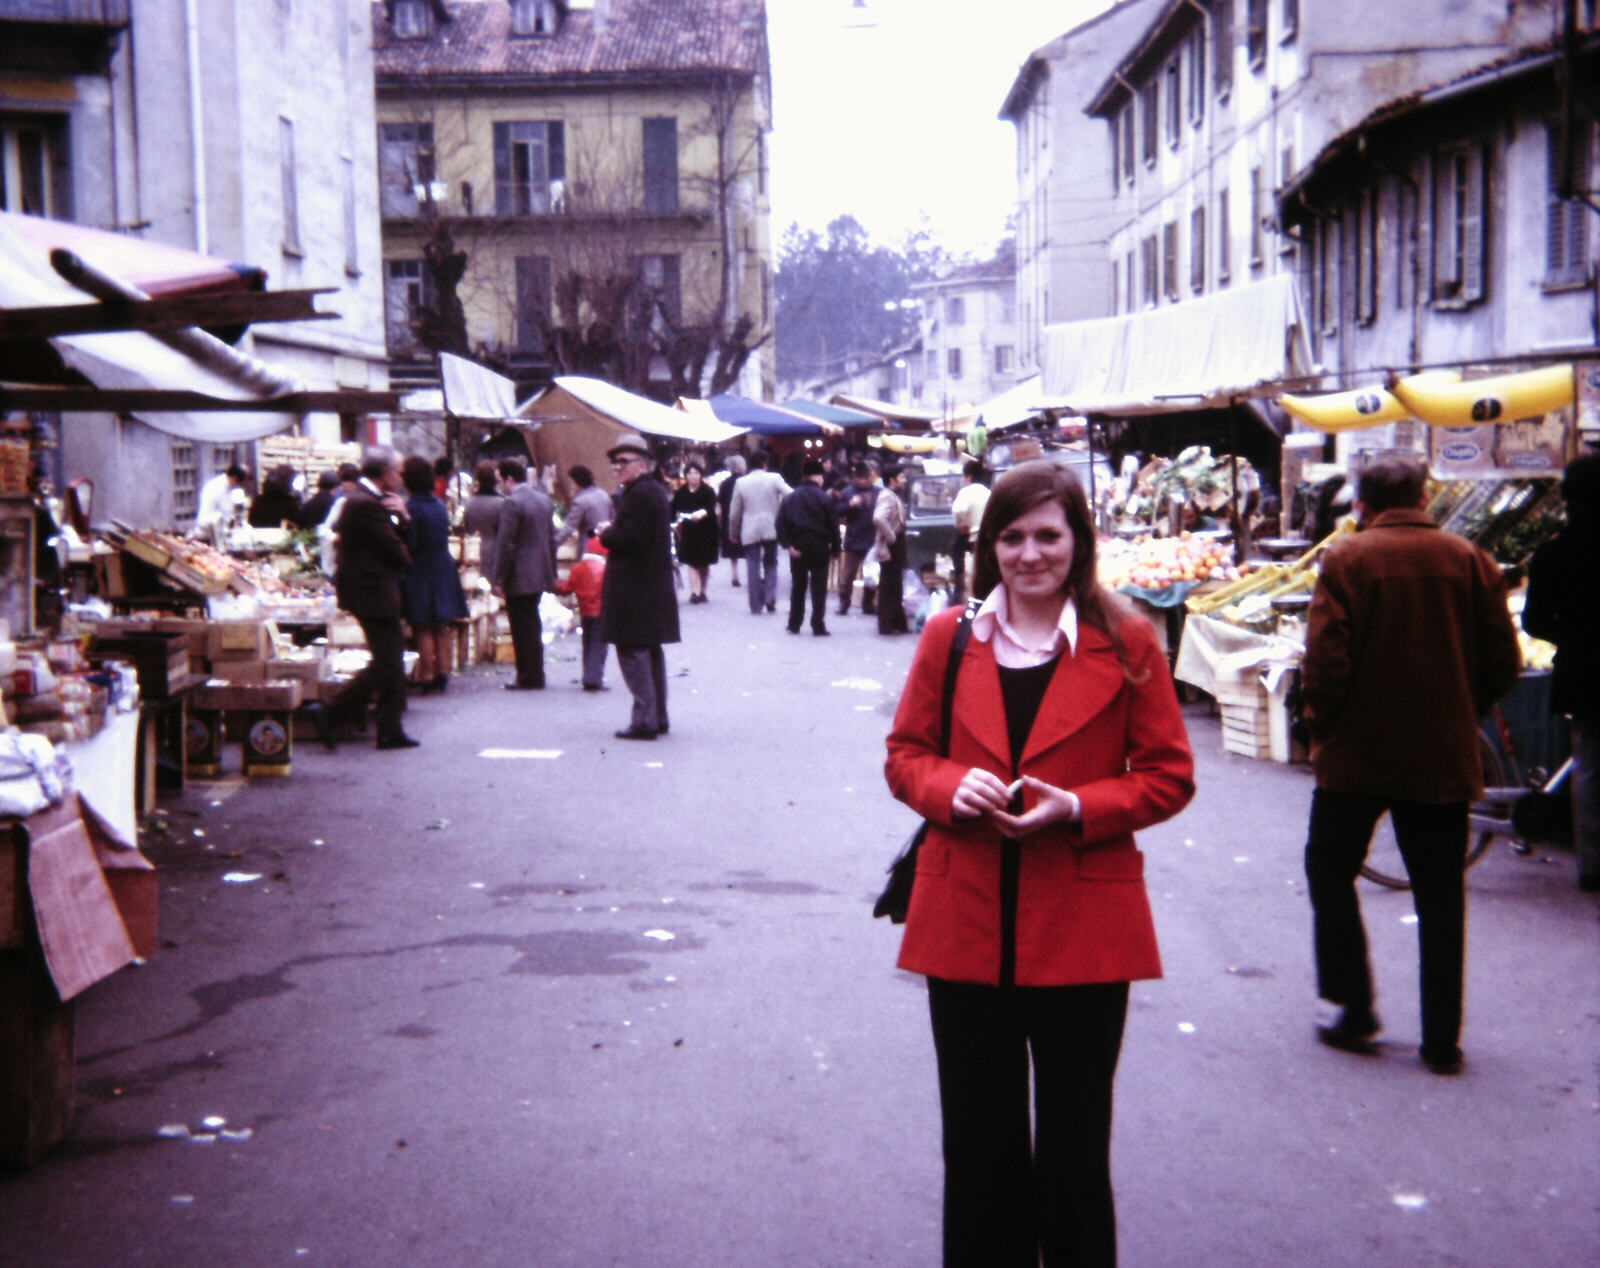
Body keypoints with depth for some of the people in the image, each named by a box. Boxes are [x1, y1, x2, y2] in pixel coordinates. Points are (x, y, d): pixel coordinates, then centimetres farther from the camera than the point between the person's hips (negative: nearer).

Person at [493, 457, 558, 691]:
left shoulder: (512, 503, -16)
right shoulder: (544, 500, 10)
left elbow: (506, 545, -17)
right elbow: (552, 538, 14)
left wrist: (499, 579, -12)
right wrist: (551, 572, 19)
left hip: (519, 578, -8)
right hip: (540, 575, 8)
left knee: (523, 629, -2)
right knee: (532, 628, 15)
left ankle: (529, 677, 1)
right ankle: (535, 675, 20)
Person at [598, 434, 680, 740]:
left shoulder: (640, 494, -16)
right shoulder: (656, 490, 16)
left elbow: (632, 538, -23)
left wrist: (606, 534, -7)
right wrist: (612, 532, 8)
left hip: (635, 592, -10)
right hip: (654, 586, 10)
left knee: (632, 651, -7)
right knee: (651, 652, 16)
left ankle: (644, 720, -8)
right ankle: (658, 717, 22)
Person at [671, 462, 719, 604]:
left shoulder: (708, 491, -7)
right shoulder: (681, 493, 0)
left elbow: (712, 507, -23)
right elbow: (674, 510, 4)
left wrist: (702, 513, -42)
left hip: (705, 532, -1)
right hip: (688, 532, 1)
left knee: (704, 563, 10)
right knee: (692, 562, -8)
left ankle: (702, 591, 23)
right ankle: (694, 591, -13)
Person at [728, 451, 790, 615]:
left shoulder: (741, 482, 1)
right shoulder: (774, 478, -4)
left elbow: (734, 511, 5)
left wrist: (733, 533, 15)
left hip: (750, 532, 0)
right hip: (771, 529, 0)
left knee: (753, 568, 4)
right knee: (770, 564, 16)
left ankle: (756, 606, 4)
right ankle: (770, 598, 1)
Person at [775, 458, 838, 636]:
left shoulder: (790, 498, 4)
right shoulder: (823, 498, -6)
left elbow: (781, 523, -5)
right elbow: (833, 525, -7)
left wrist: (788, 545, -6)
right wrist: (835, 549, 0)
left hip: (798, 549, 3)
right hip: (819, 547, -3)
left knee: (798, 586, 13)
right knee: (819, 587, 1)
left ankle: (794, 624, 16)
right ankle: (818, 626, -2)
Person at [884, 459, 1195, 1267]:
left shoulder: (1125, 643, -2)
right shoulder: (949, 636, 4)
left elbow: (1169, 776, 0)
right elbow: (905, 755, 10)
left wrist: (1077, 808, -16)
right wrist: (950, 786, -12)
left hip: (1082, 924, -2)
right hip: (967, 921, 2)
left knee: (1074, 1140, 9)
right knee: (978, 1137, 13)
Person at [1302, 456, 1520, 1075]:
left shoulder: (1346, 560, -9)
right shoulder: (1468, 559, 0)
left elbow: (1325, 660, -16)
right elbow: (1502, 660, 0)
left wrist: (1323, 727, -1)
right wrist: (1460, 714, 15)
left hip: (1358, 752, -3)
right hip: (1443, 759, 3)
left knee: (1330, 868, 17)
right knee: (1440, 895, 10)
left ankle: (1355, 1007, 13)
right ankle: (1441, 1039, 13)